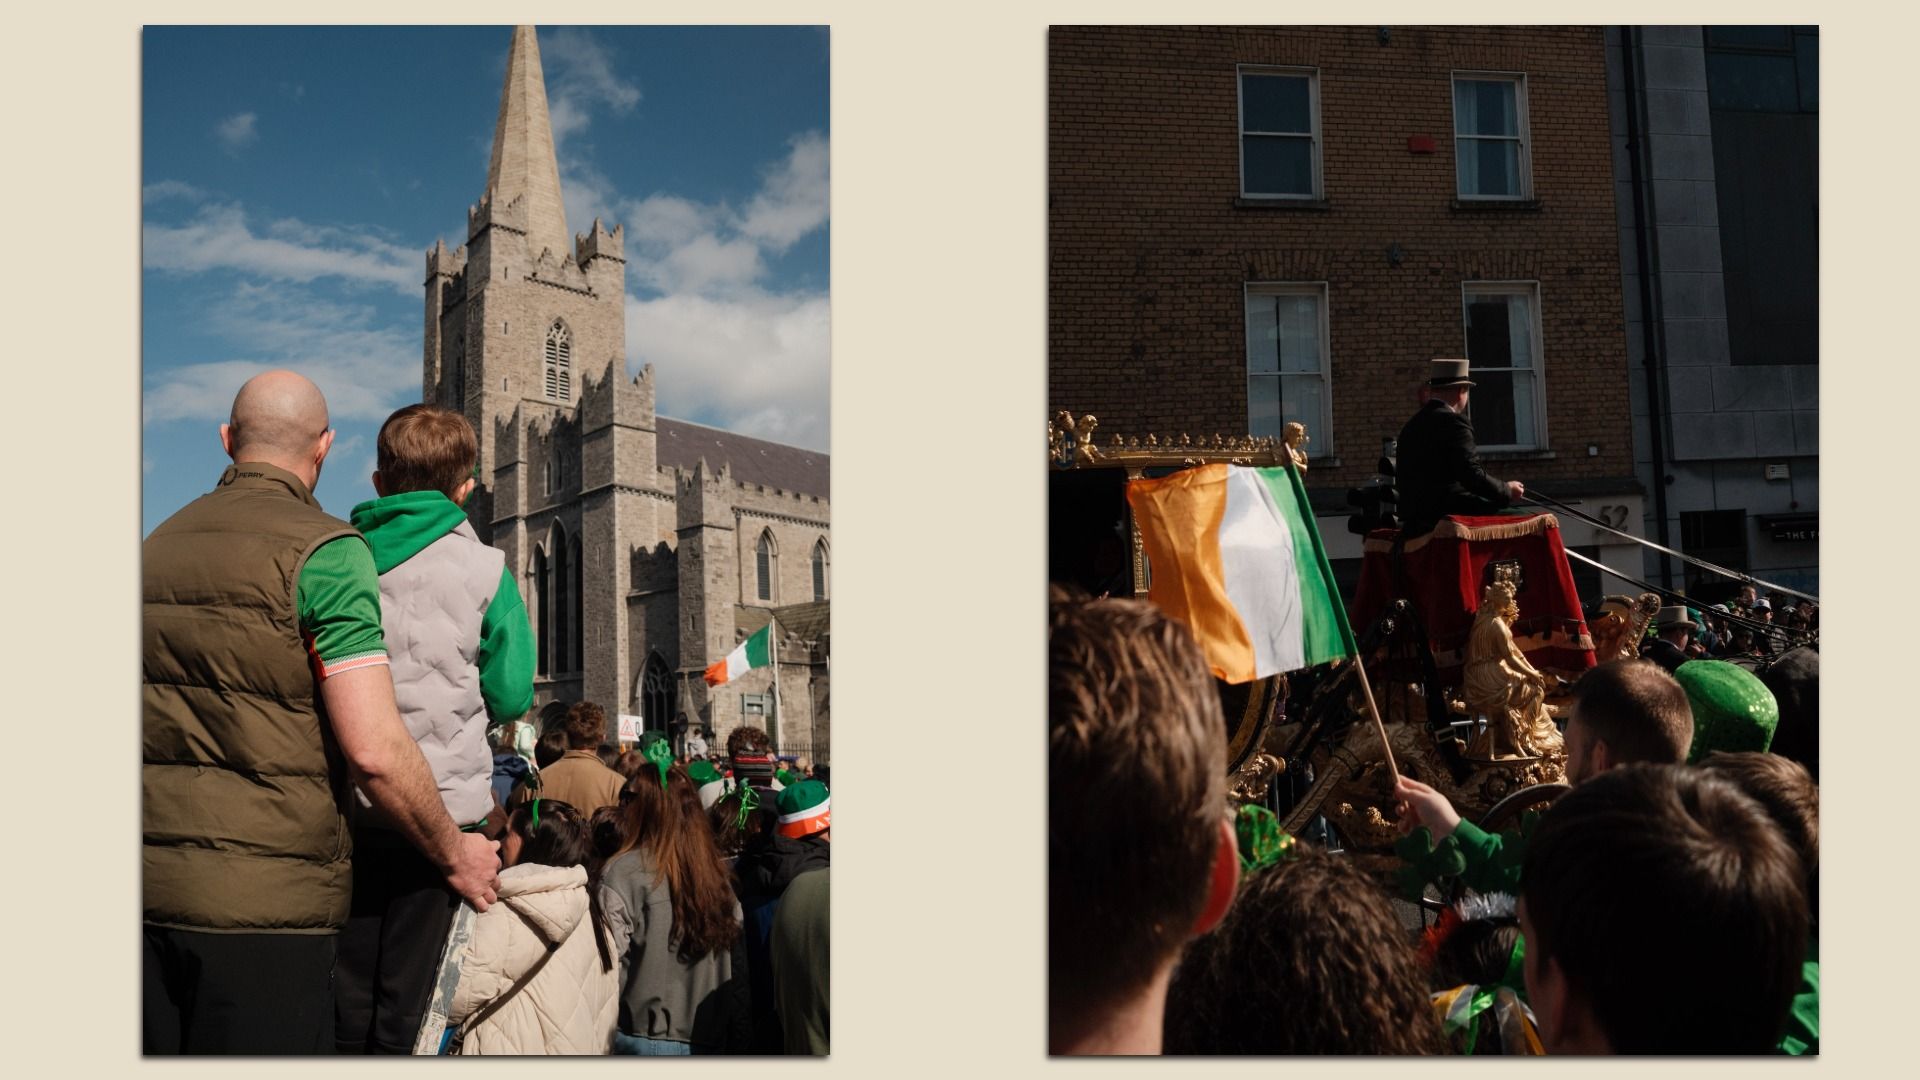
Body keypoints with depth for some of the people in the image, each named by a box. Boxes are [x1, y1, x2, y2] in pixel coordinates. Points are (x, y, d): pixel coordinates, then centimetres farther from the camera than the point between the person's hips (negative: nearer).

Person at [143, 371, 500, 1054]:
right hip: (262, 896, -7)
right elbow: (373, 750, -17)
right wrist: (454, 855, -3)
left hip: (147, 883, 7)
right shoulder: (325, 549, -10)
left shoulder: (157, 544, 12)